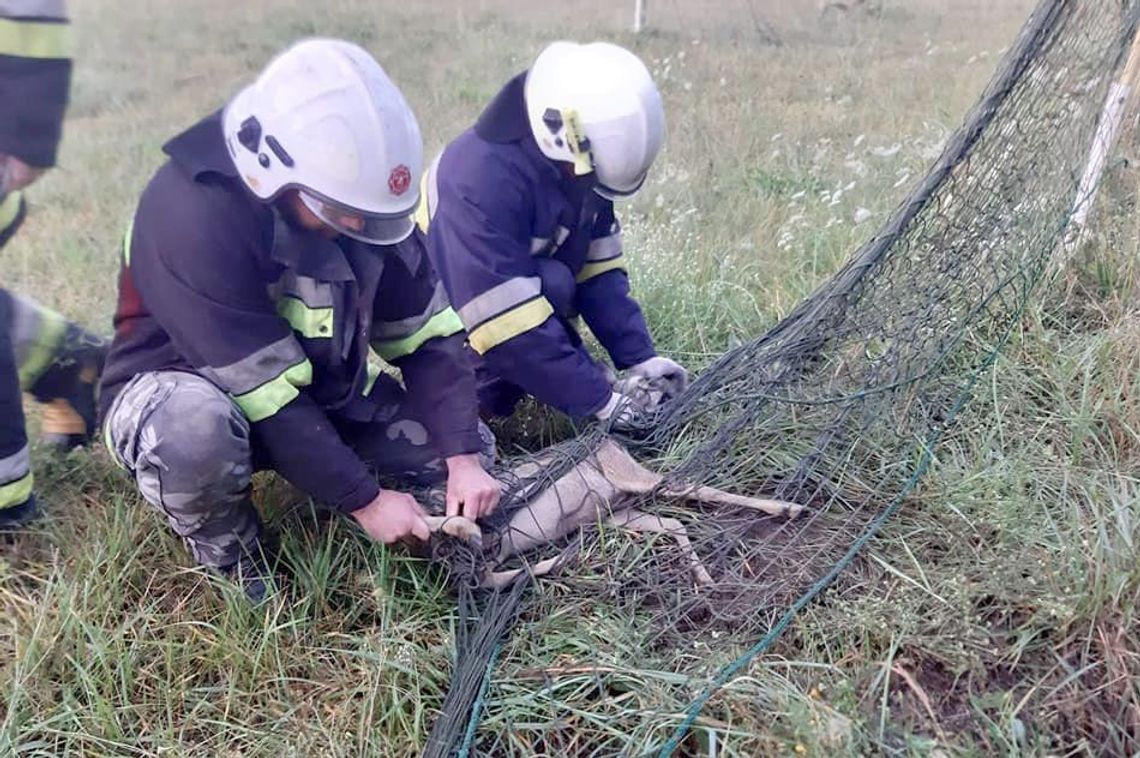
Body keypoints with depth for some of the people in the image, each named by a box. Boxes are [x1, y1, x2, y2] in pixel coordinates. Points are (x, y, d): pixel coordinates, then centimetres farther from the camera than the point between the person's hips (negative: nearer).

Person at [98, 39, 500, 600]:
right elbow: (268, 397, -32)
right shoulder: (192, 215, -33)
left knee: (465, 448, -5)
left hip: (315, 390, 5)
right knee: (198, 429, -41)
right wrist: (364, 500, -28)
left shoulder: (354, 194, -14)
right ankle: (227, 553, -8)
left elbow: (427, 337, -10)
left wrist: (463, 458, -20)